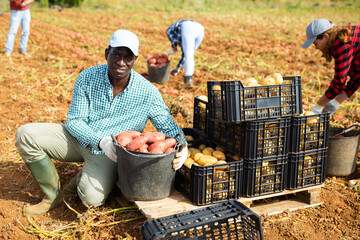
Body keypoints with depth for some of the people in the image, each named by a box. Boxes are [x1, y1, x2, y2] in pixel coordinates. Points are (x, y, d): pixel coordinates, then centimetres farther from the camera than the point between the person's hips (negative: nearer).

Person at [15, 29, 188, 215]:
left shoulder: (147, 92, -14)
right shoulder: (88, 78, -10)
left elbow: (166, 125, -4)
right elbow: (74, 120, -9)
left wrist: (182, 145, -26)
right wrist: (100, 140, -27)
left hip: (107, 154, -2)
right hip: (78, 139, 3)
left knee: (92, 198, -28)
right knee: (26, 135, -14)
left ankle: (82, 180, 12)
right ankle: (53, 194, 3)